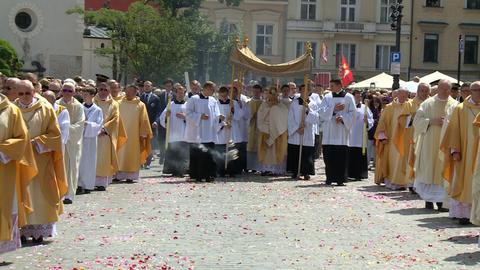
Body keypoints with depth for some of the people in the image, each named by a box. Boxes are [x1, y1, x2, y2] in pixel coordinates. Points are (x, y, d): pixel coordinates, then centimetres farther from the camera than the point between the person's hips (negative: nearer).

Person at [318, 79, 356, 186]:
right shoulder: (327, 97, 10)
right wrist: (333, 109, -12)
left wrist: (343, 118, -14)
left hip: (342, 131, -2)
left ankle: (340, 179, 2)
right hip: (329, 132, 2)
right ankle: (330, 178, 8)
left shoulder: (348, 97, 4)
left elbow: (352, 113, 0)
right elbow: (322, 112, 0)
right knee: (329, 157, 0)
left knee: (341, 157, -4)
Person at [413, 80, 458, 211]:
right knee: (428, 171, 1)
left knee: (442, 173, -1)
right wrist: (431, 121, -12)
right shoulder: (428, 103, 6)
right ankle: (428, 200, 10)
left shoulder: (455, 105, 5)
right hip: (429, 144, 0)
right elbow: (417, 120, 2)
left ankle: (440, 201, 2)